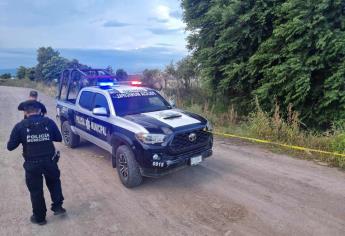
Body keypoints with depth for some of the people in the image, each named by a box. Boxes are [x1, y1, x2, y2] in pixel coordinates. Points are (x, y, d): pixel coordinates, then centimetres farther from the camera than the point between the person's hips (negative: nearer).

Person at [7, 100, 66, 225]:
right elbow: (59, 138, 6)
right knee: (54, 182, 27)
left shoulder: (20, 126, -6)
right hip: (49, 161, 1)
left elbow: (10, 146, -2)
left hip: (32, 164, -1)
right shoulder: (49, 122, -3)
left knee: (36, 190, 15)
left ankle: (39, 217, 28)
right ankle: (57, 206, 26)